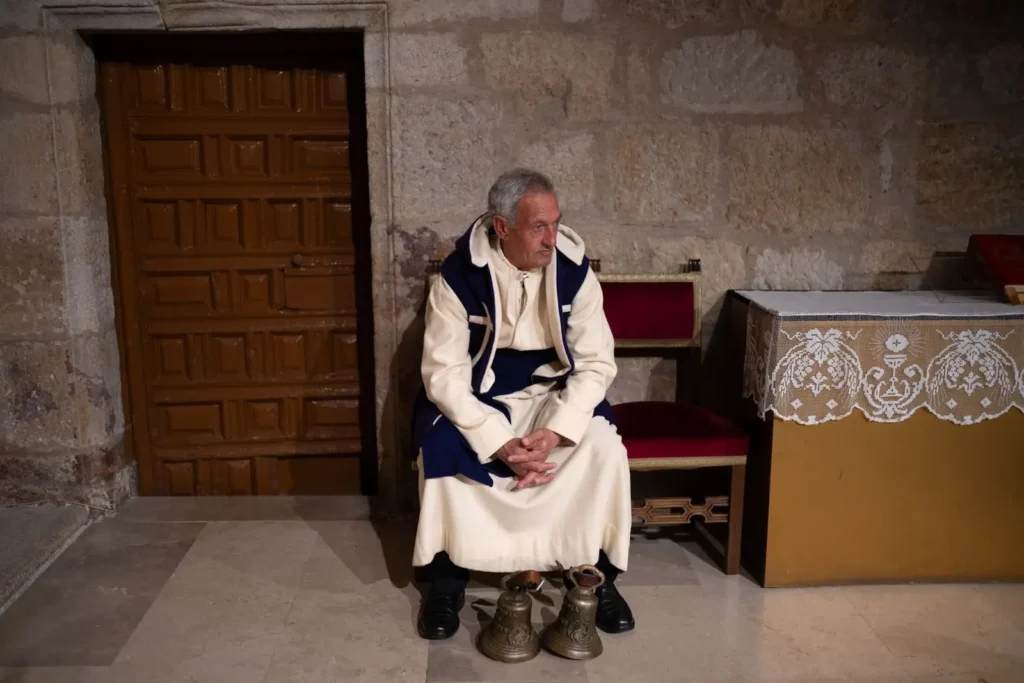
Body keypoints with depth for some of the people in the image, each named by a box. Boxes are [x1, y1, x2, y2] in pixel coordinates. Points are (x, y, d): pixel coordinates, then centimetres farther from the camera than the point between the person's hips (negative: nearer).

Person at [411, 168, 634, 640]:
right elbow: (444, 373, -20)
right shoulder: (459, 276, -20)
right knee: (442, 451, -28)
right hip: (478, 391, -1)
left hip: (555, 389, 2)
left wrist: (554, 432, -25)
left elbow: (597, 362, -11)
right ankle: (446, 579, -4)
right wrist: (499, 443, -30)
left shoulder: (574, 269, -14)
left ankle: (598, 573, -1)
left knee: (604, 448, -24)